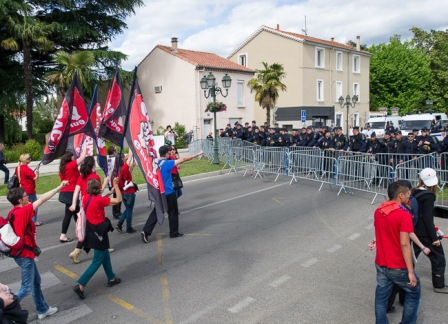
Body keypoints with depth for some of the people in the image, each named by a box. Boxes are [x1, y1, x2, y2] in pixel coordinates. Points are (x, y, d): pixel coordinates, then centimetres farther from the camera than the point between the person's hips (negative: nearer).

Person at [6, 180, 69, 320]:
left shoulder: (13, 212, 2)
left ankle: (42, 310, 30)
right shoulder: (23, 211, -22)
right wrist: (59, 187, -15)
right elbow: (42, 199, -21)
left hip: (23, 253, 9)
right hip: (25, 255, -9)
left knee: (36, 281, 19)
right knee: (27, 287, 3)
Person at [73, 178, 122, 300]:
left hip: (91, 230, 8)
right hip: (98, 232, -8)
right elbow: (119, 199, -19)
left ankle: (111, 278, 36)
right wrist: (116, 185, -13)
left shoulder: (86, 198, -2)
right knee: (97, 261, 3)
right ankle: (80, 286, 0)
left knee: (106, 255, 23)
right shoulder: (98, 200, -23)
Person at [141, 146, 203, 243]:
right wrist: (198, 154, -11)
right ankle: (174, 233, 22)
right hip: (168, 193, -6)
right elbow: (184, 159, -18)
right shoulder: (167, 163, -18)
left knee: (155, 213, 10)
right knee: (173, 213, 11)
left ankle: (146, 231, -2)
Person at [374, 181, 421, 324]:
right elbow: (404, 244, -23)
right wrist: (411, 272, -20)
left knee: (381, 296, 14)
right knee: (414, 293, 18)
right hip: (398, 267, -6)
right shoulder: (404, 215, -20)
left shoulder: (378, 211, 1)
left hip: (380, 264, 6)